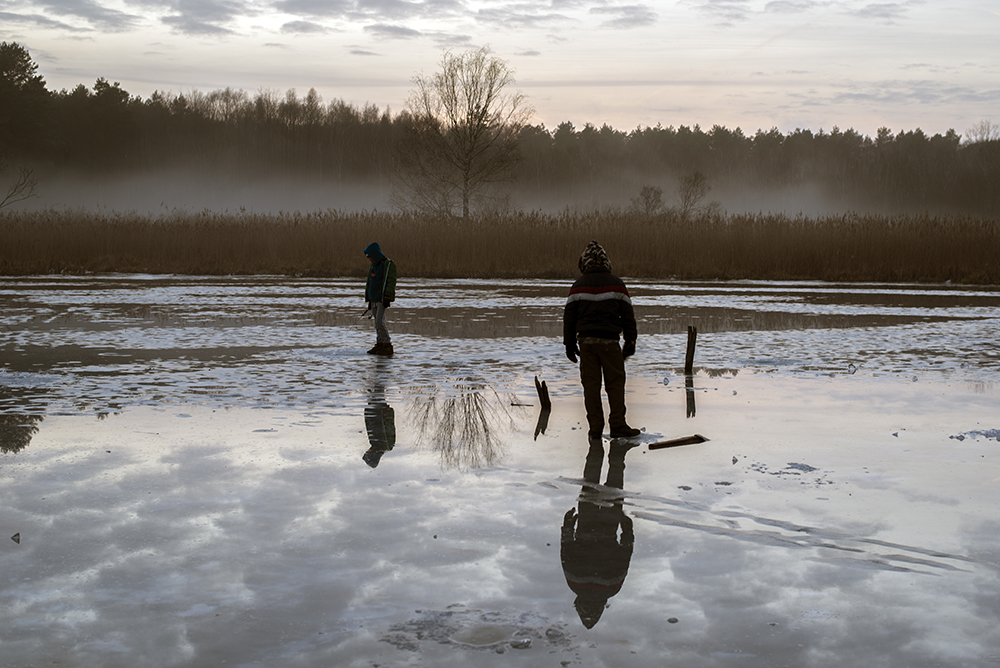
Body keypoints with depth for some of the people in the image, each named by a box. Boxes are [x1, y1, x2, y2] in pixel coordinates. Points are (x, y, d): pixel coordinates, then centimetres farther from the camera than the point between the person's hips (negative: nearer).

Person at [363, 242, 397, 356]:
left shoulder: (388, 264, -8)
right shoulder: (373, 267, 17)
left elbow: (391, 281, -15)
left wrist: (387, 297, -22)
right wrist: (369, 301, 21)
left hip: (382, 299, -8)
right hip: (374, 299, 8)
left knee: (379, 323, -16)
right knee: (378, 323, 9)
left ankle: (388, 346, -13)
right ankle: (379, 345, 12)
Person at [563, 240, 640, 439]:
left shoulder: (579, 285, 2)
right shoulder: (616, 283, 1)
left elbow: (569, 316, 3)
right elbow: (627, 314, 3)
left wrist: (569, 343, 10)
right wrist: (630, 341, 10)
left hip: (586, 341, 1)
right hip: (609, 341, -1)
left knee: (591, 385, 5)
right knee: (615, 384, 5)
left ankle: (595, 427, 5)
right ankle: (618, 426, 1)